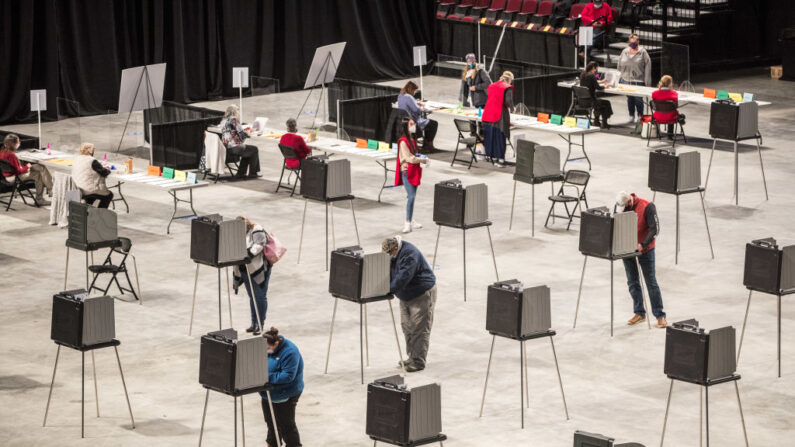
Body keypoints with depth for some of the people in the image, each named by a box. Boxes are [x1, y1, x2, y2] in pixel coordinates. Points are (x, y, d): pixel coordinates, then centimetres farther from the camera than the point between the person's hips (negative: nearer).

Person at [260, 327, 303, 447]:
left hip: (285, 397, -8)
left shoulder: (290, 352, -26)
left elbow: (288, 376, -29)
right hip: (268, 394, 8)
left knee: (286, 425, 1)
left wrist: (267, 377, -29)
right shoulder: (265, 349, -2)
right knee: (271, 422, 22)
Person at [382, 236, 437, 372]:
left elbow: (403, 278, -33)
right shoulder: (394, 254, 2)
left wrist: (389, 289, -32)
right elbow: (389, 273, 6)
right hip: (406, 296, 10)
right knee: (406, 326, 13)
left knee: (419, 328, -8)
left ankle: (418, 361, -5)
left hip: (422, 294, -10)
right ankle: (411, 357, 23)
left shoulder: (410, 255, -27)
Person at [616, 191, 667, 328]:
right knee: (632, 282, 10)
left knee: (651, 282, -1)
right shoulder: (621, 207, -5)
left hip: (645, 249, -5)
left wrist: (643, 244, -30)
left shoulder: (647, 207, -19)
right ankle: (639, 313, 21)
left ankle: (660, 315, 4)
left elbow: (655, 229, -21)